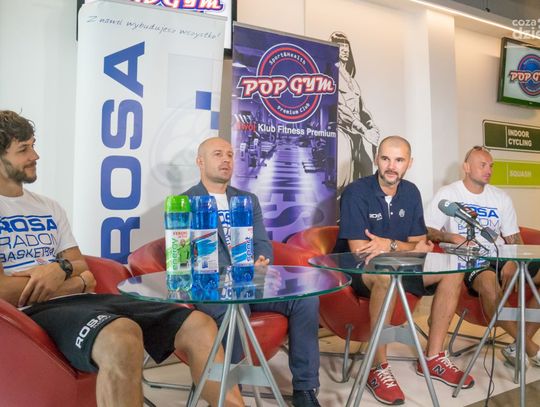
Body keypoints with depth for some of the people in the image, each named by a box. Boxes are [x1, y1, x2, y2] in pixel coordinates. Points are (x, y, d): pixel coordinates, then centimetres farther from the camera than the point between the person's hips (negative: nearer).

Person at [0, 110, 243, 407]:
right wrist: (78, 283, -2)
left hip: (85, 300, 7)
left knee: (198, 325, -12)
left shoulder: (49, 208, 22)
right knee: (123, 338, -41)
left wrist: (61, 268, -8)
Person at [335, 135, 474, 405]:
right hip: (356, 271, -6)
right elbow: (359, 250, -22)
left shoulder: (410, 192, 2)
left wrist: (389, 245, -19)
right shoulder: (356, 193, -18)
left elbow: (420, 245, 1)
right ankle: (378, 368, -23)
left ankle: (433, 357, 1)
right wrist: (404, 248, -18)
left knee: (452, 271, -7)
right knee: (386, 274, -38)